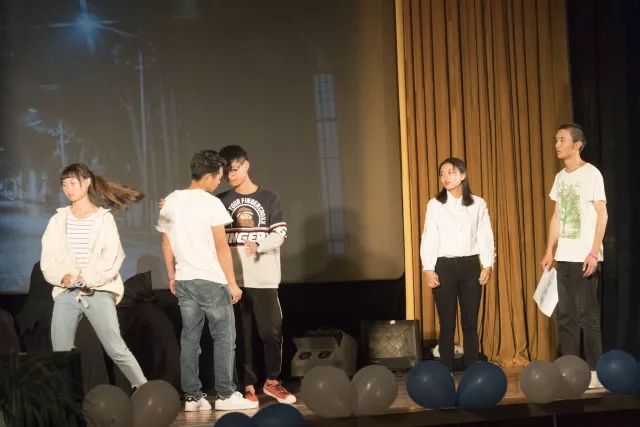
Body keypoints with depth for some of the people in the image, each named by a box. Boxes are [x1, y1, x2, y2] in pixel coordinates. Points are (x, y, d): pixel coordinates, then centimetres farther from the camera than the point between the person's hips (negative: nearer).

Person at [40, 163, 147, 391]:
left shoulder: (104, 218, 2)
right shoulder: (58, 219, 10)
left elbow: (113, 258, -5)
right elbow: (47, 259, 6)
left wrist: (87, 278, -17)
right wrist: (62, 276, -13)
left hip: (99, 292, -3)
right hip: (66, 293, 3)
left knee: (116, 348, -7)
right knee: (61, 354, 2)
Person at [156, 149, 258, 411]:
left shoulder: (171, 202, 7)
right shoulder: (211, 203, -12)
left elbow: (166, 243, 12)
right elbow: (221, 246, -13)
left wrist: (172, 276, 20)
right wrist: (232, 282, -9)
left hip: (184, 281, 6)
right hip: (212, 280, -6)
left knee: (189, 338, 8)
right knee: (224, 337, 3)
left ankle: (192, 396, 10)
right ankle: (225, 395, 4)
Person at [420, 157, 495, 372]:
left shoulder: (478, 204, 6)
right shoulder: (434, 205, 2)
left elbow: (485, 235, 4)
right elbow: (429, 237, -1)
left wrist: (487, 265, -5)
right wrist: (428, 269, -8)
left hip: (470, 265, 1)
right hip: (444, 266, -1)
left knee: (470, 324, 4)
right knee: (447, 324, 1)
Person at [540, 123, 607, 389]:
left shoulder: (591, 173, -6)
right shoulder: (560, 177, 14)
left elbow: (602, 214, -9)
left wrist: (594, 252, -16)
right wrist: (549, 251, 10)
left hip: (585, 257, -6)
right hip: (564, 257, 6)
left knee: (587, 315, -5)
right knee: (566, 315, 7)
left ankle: (594, 372, 1)